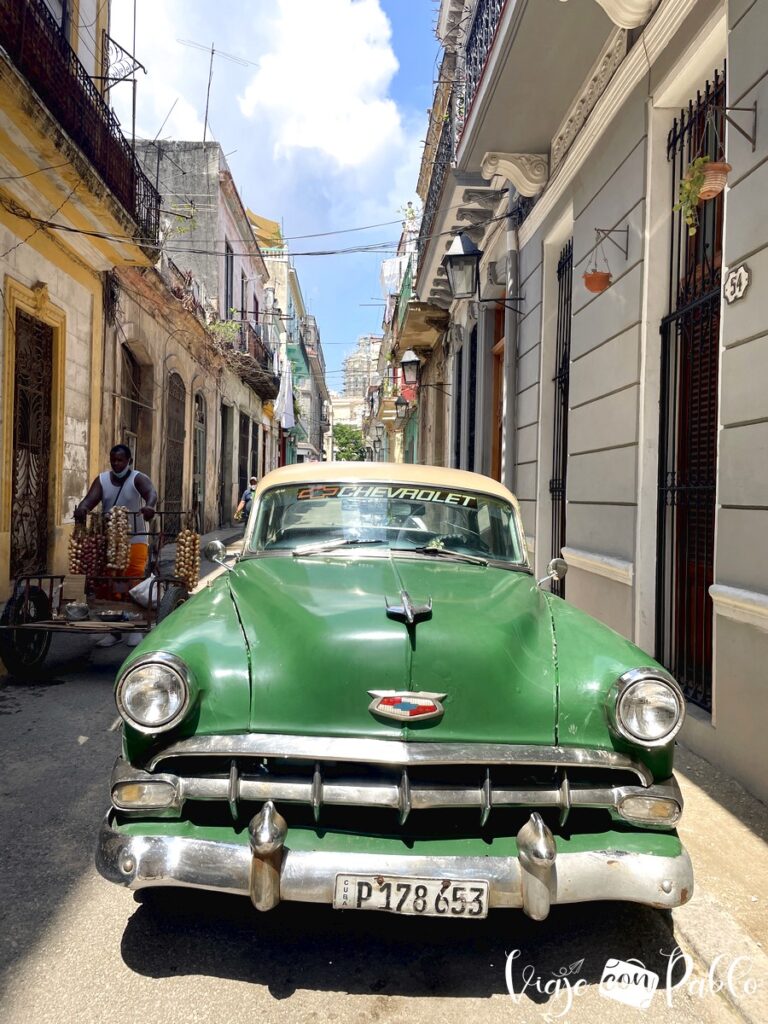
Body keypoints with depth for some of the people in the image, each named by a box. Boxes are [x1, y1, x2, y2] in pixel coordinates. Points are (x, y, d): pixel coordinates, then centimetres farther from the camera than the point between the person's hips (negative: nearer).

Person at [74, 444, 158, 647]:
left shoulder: (138, 479, -6)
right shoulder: (102, 480, 4)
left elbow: (151, 493, -27)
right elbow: (91, 497, -12)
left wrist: (149, 506, -51)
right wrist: (82, 508, -37)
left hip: (134, 539, -3)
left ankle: (135, 629, 7)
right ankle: (114, 631, 16)